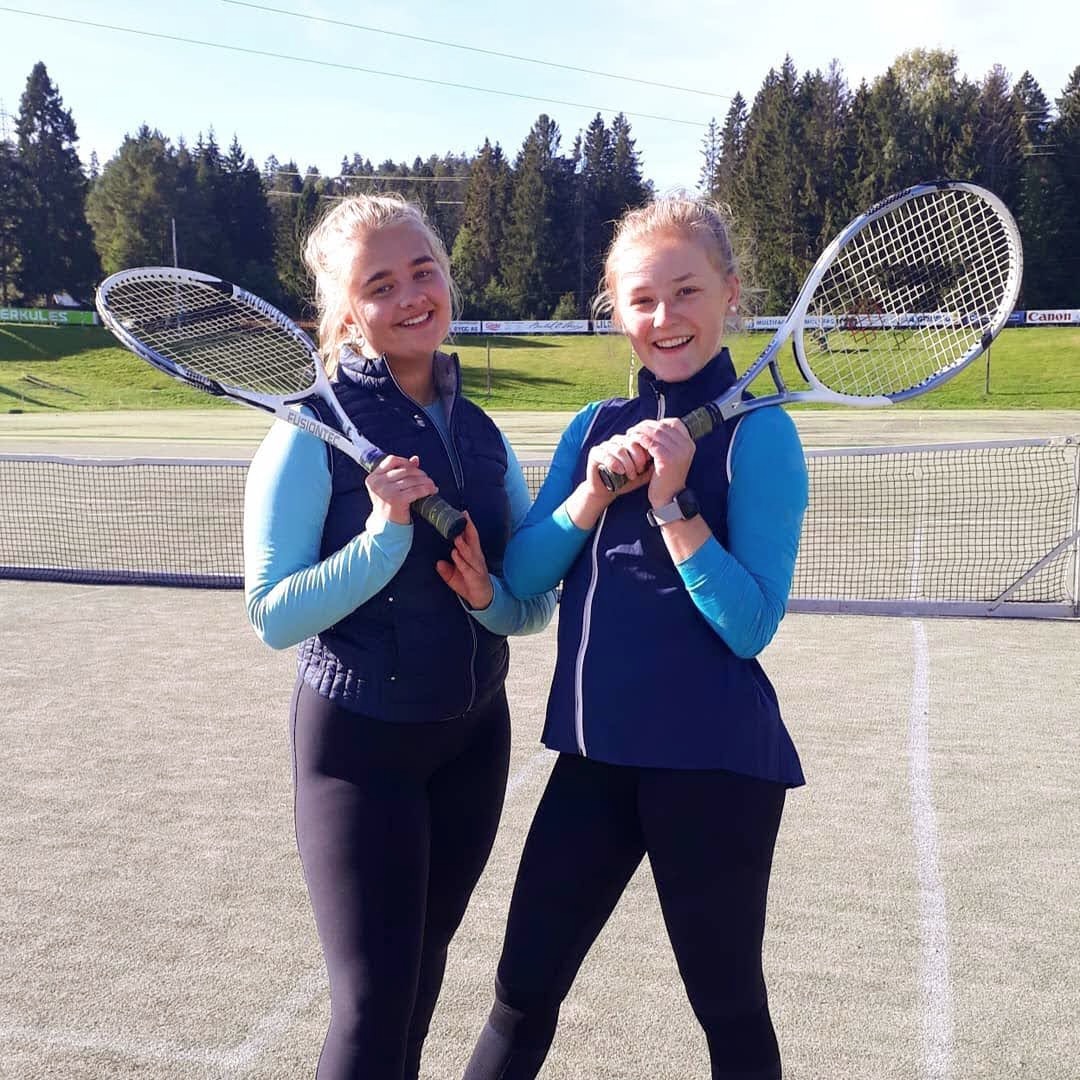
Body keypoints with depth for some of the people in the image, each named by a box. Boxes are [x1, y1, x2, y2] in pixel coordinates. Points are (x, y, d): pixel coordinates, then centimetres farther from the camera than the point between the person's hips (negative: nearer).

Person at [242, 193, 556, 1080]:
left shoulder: (484, 435, 3)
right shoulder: (316, 431, -12)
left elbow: (536, 607, 6)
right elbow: (275, 616, -16)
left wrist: (491, 596, -15)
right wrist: (385, 531, -26)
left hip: (473, 741, 5)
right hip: (359, 745, -5)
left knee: (421, 973, 18)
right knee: (373, 1006, -2)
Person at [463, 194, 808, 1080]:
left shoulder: (758, 434, -10)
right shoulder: (595, 429, 6)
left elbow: (749, 626, -16)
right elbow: (522, 581, -1)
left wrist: (669, 501, -23)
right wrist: (596, 491, -15)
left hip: (713, 764, -4)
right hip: (596, 752, 5)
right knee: (524, 992, 12)